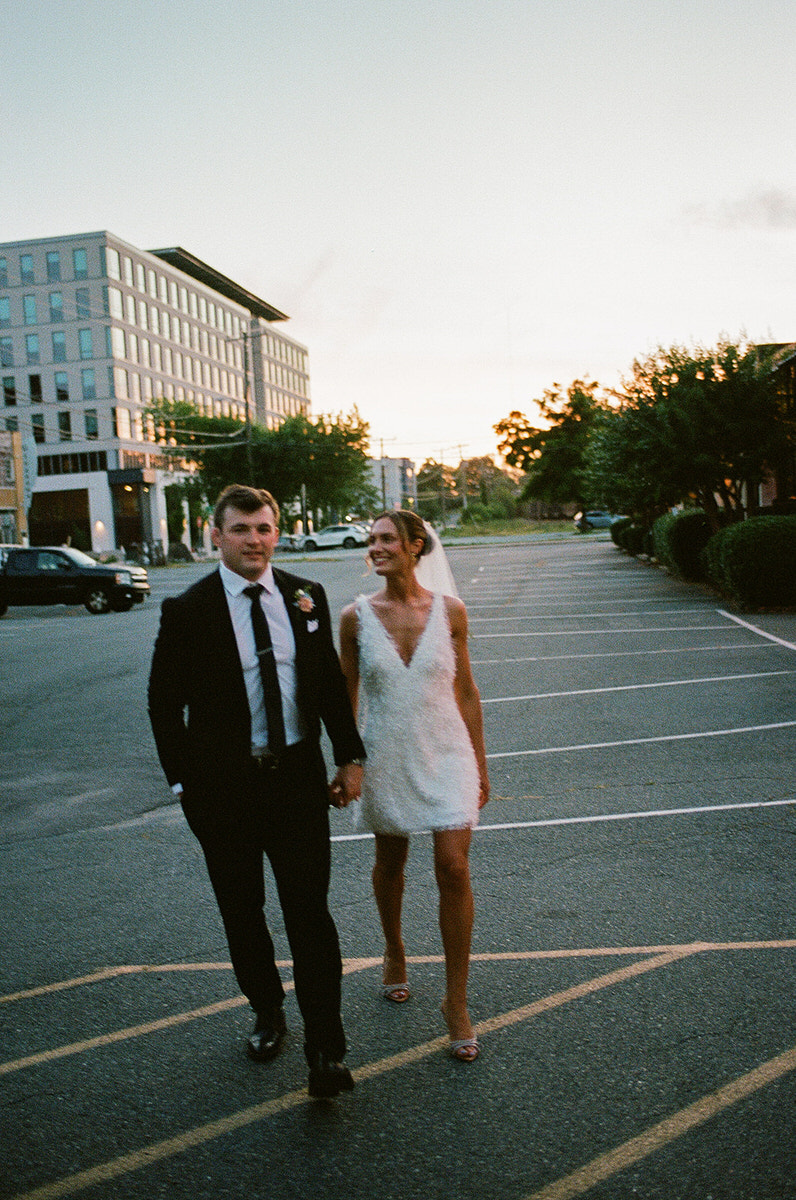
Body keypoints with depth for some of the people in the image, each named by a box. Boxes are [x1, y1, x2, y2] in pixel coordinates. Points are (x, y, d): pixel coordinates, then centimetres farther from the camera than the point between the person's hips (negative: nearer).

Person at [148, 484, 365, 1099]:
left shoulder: (306, 597, 2)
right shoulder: (186, 610, -7)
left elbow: (331, 683, 10)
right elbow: (164, 703, -2)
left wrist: (351, 756, 8)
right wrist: (185, 780, -5)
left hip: (298, 776, 1)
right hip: (223, 784, -1)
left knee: (310, 910, 0)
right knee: (242, 912, 15)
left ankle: (326, 1049, 10)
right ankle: (268, 1014, 38)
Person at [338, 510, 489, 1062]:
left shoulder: (450, 610, -6)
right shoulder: (357, 616, -6)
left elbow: (466, 691, 3)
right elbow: (347, 696, 4)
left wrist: (480, 764, 6)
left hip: (446, 754, -1)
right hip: (387, 759, 1)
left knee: (454, 869, -7)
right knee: (390, 862, 18)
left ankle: (457, 1001, 9)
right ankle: (395, 950, 47)